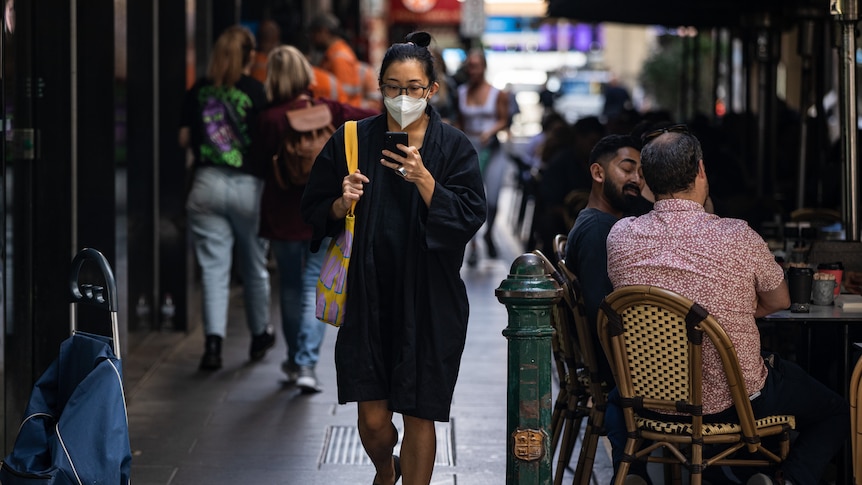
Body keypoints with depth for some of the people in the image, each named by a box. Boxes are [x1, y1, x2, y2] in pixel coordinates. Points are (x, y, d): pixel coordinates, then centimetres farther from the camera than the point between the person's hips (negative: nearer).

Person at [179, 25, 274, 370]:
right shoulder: (255, 91, -4)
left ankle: (213, 340, -13)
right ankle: (260, 336, 29)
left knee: (213, 267, 1)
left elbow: (183, 138, 9)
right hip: (248, 186, -1)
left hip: (207, 184, 1)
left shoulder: (198, 91, 5)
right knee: (255, 266, 15)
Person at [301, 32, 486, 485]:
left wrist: (423, 179, -20)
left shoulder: (454, 147, 0)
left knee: (418, 416, 1)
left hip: (428, 302, -1)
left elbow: (470, 218, -9)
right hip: (366, 297, 1)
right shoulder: (352, 141, 3)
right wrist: (342, 204, -13)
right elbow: (314, 211, 9)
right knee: (372, 417, 2)